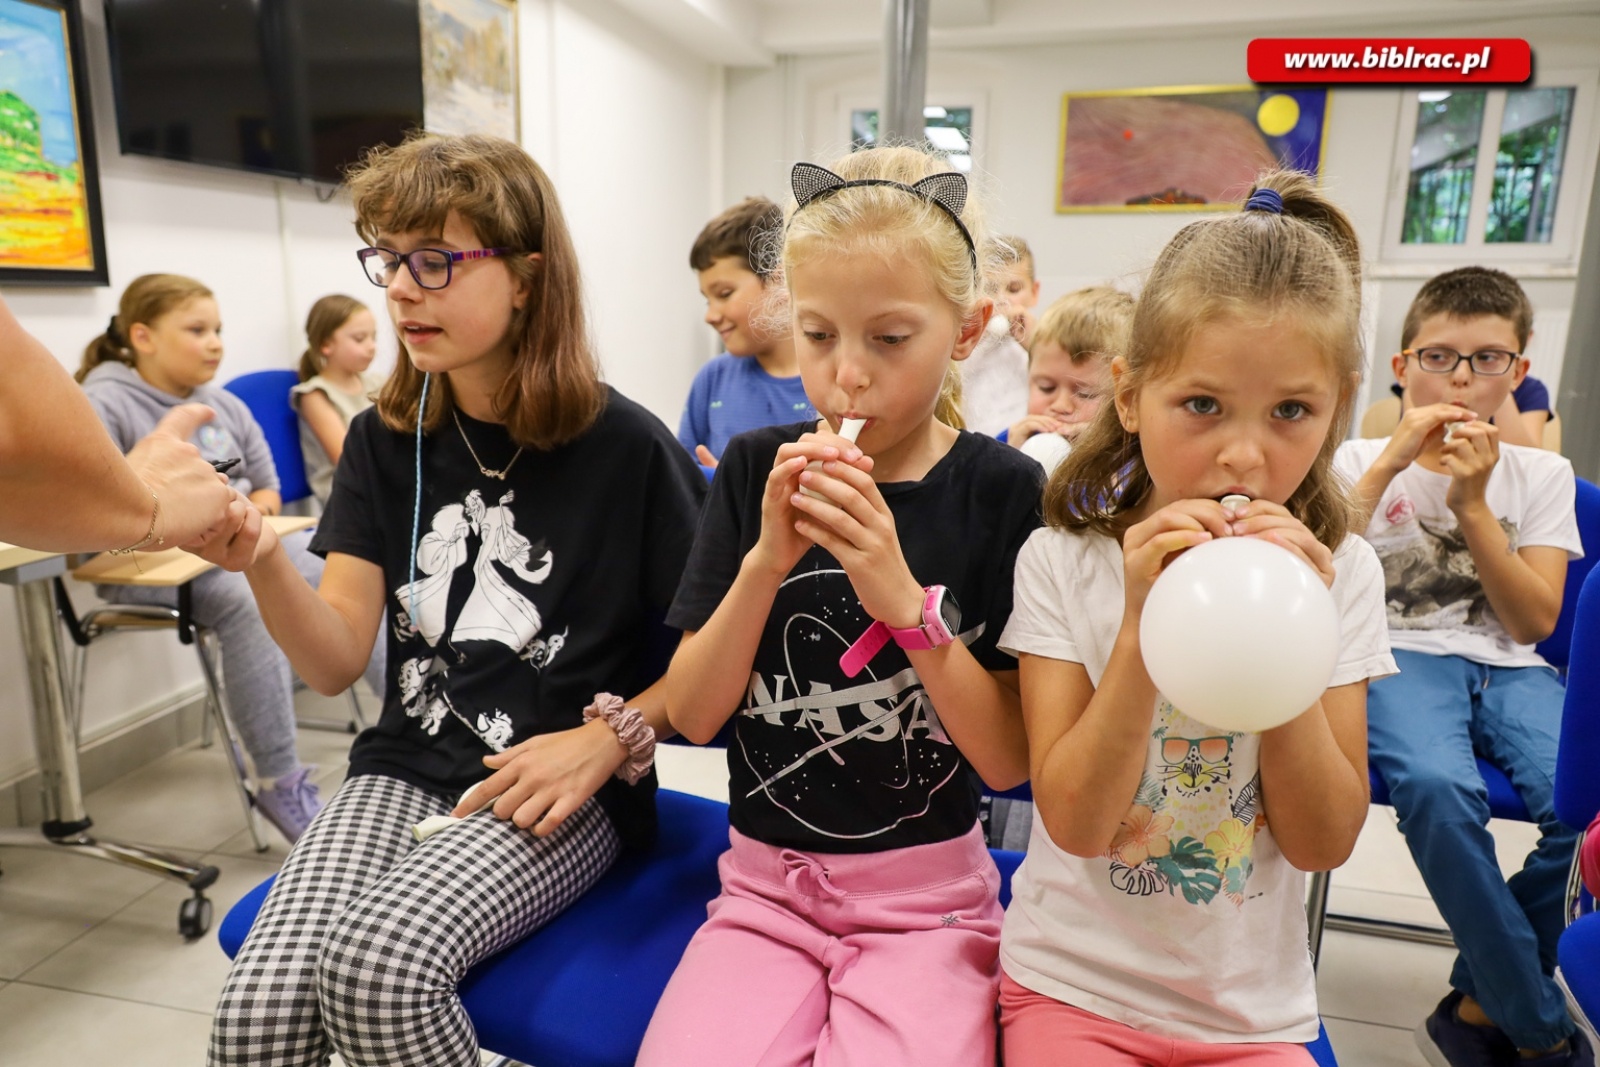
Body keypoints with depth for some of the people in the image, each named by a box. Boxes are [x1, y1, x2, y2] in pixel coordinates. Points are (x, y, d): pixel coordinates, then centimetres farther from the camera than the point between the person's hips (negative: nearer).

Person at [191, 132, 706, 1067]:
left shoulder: (628, 449, -10)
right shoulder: (384, 441, 5)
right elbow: (337, 663, 0)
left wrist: (611, 737, -18)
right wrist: (262, 562, -18)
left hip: (564, 796, -4)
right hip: (407, 771, 4)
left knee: (376, 964, -28)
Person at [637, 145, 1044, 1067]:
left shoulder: (1001, 491, -7)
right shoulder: (757, 469, -1)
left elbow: (1010, 760, -9)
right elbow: (692, 714, -3)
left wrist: (900, 594, -22)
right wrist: (767, 560, -18)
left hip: (928, 897, -1)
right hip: (765, 886, 2)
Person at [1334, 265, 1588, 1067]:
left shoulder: (1540, 475, 12)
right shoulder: (1361, 460, 8)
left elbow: (1535, 621, 2)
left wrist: (1471, 502, -7)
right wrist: (1393, 461, -12)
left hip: (1506, 668, 3)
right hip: (1396, 656, -2)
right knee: (1437, 786, -35)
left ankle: (1484, 1003, -5)